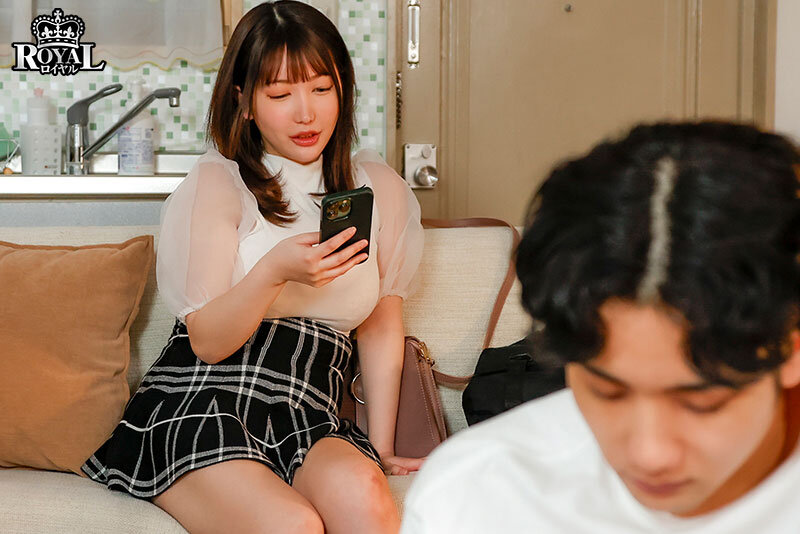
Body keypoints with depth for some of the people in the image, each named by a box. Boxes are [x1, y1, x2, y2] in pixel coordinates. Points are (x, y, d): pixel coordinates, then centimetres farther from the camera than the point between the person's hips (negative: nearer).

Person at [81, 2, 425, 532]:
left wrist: (381, 446, 11)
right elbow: (207, 341, -4)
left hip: (307, 419, 3)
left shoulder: (379, 187, 13)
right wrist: (275, 271, -22)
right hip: (199, 408, -3)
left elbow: (383, 325, 18)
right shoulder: (217, 182, 2)